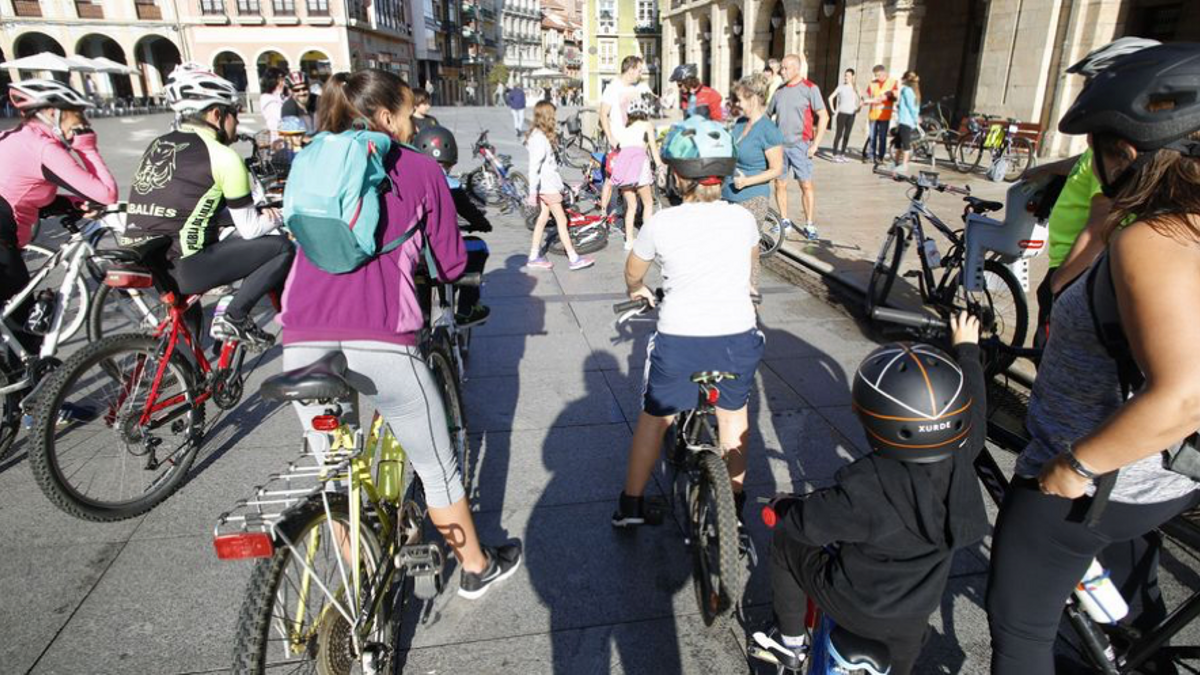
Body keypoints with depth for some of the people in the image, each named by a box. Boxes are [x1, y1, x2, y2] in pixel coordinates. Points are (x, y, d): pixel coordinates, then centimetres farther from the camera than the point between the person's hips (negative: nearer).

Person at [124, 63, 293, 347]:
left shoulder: (158, 145, 15)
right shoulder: (222, 156, -7)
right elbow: (250, 230, -3)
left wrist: (257, 214, 26)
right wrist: (276, 217, 17)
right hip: (179, 269, -8)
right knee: (283, 248, -2)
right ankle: (234, 318, -3)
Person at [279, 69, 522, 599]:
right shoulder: (421, 168, 8)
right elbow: (452, 264, 11)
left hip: (303, 342, 5)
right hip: (380, 341, -4)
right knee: (437, 466, 16)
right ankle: (477, 568, 35)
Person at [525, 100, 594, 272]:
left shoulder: (542, 135, 12)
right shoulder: (540, 138, -19)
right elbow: (534, 166, -23)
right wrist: (533, 191, -24)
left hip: (548, 183, 10)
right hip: (546, 185, -10)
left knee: (543, 217, 13)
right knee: (561, 220, -5)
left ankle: (534, 257, 18)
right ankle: (574, 259, 0)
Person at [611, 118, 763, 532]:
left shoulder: (660, 224, -8)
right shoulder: (743, 219, 0)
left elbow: (633, 273, 11)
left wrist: (637, 292, 34)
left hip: (679, 342, -2)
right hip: (738, 338, 2)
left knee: (654, 418, 18)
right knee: (734, 414, 26)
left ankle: (631, 505, 31)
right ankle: (735, 501, 40)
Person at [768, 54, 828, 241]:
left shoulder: (809, 88, -4)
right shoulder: (780, 91, 10)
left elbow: (824, 116, -6)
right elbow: (767, 115, 18)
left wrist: (815, 144, -11)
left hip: (799, 145, -4)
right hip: (779, 145, 5)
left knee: (806, 185, -4)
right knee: (780, 185, 7)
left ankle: (810, 225, 2)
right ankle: (784, 222, 19)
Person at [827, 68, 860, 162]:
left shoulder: (855, 88, 7)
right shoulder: (841, 87, -1)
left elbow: (861, 100, 15)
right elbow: (831, 98, 0)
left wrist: (858, 109, 0)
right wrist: (833, 110, -4)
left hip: (852, 114, 3)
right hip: (842, 113, -3)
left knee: (847, 135, 5)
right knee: (839, 134, -6)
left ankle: (842, 154, 13)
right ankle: (835, 155, -5)